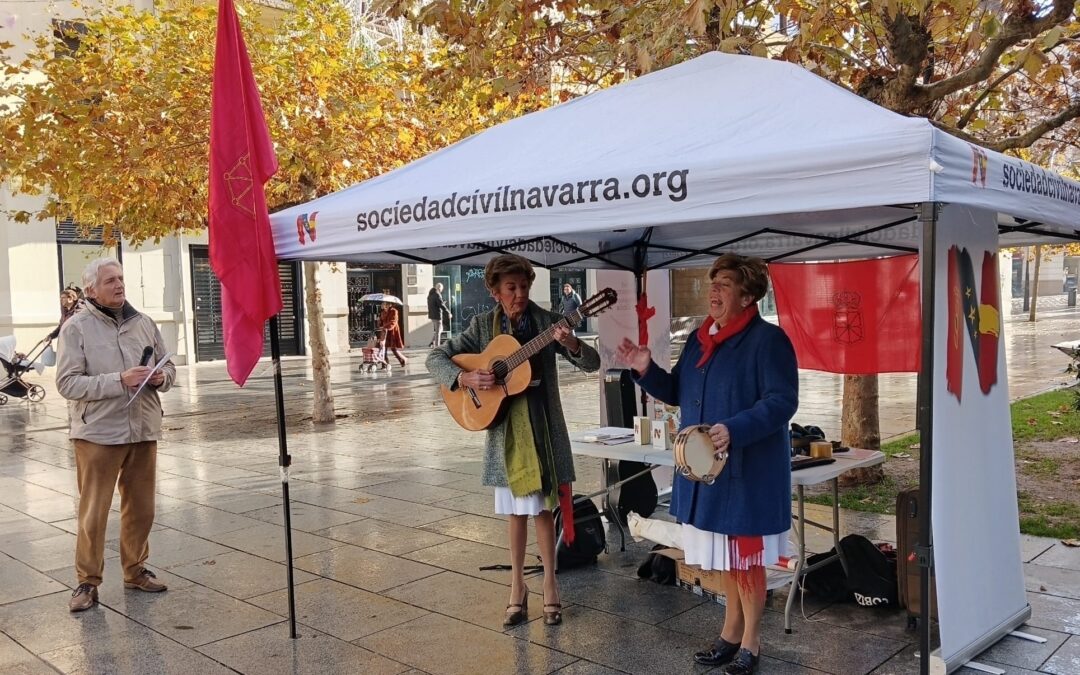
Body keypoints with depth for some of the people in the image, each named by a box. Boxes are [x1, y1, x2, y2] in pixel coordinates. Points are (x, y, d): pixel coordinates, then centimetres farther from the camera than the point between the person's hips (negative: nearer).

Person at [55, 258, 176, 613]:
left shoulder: (143, 322, 7)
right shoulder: (76, 327, -5)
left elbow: (168, 366, 16)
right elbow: (67, 383, -12)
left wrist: (161, 377, -8)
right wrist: (119, 381, -22)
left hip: (142, 430, 4)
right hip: (98, 433, -4)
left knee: (140, 508, 12)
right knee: (93, 512, 3)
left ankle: (135, 570, 28)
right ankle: (87, 580, 15)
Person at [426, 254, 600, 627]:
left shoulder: (546, 321, -4)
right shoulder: (483, 325, -1)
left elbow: (592, 363, -7)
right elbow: (435, 357, 0)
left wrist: (571, 344, -28)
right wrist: (465, 378, -18)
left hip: (541, 427, -1)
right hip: (503, 428, 2)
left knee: (540, 508, 4)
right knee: (517, 511, 11)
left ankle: (549, 586, 19)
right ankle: (518, 588, 22)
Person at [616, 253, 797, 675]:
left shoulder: (767, 339, -13)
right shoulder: (700, 339, 11)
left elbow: (782, 401, -20)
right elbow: (678, 393, 17)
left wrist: (735, 430, -32)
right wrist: (646, 370, 0)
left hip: (748, 469, -7)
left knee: (745, 555, 2)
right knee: (724, 552, 17)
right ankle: (732, 630, 31)